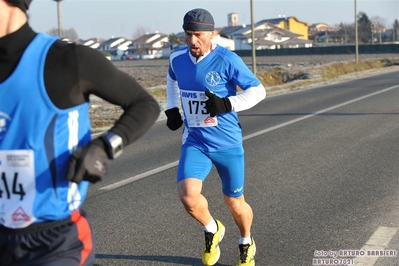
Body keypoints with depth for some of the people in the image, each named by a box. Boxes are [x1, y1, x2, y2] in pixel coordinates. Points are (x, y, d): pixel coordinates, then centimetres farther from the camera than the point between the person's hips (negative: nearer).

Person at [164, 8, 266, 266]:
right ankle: (212, 230, 13)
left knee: (235, 203, 10)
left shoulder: (226, 60, -16)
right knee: (188, 195, -20)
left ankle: (246, 243, 43)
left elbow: (258, 90, -9)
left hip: (227, 144, -3)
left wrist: (227, 104, -23)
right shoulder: (177, 58, -1)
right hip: (195, 142, 3)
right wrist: (172, 109, 12)